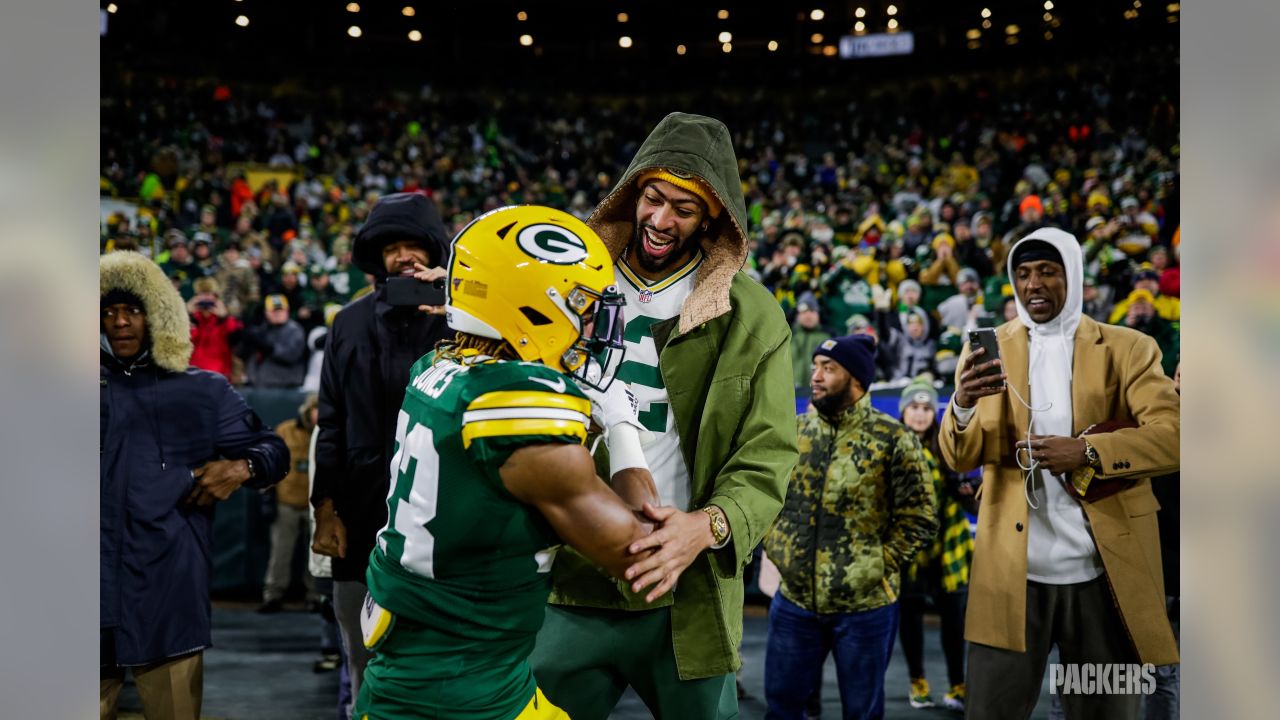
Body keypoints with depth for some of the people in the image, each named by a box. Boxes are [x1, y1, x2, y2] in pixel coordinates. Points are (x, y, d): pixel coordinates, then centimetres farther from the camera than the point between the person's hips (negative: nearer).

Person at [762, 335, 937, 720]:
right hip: (794, 599, 4)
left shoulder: (892, 439, -8)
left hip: (865, 604, -4)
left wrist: (879, 567, -10)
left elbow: (919, 517, -6)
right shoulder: (794, 432, 5)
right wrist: (775, 547, 4)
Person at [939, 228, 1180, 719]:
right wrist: (963, 405, -23)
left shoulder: (1128, 348, 3)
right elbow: (959, 459, -2)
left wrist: (1088, 452, -22)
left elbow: (1172, 437, -8)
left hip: (1104, 572, 0)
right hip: (1011, 570, 1)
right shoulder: (988, 350, 6)